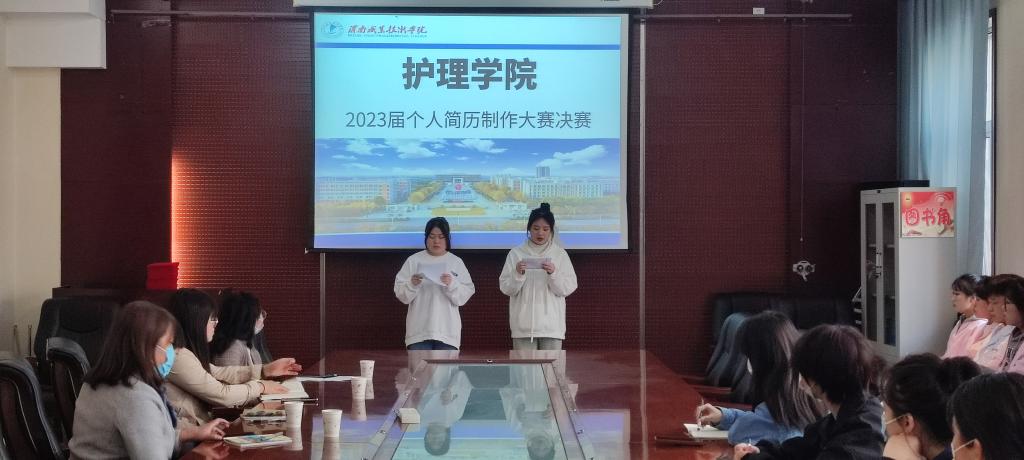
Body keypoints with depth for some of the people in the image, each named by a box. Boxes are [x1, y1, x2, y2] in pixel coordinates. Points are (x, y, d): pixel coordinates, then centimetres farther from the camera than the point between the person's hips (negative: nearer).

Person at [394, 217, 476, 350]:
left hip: (447, 330, 0)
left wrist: (452, 284, -18)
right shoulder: (413, 261, 5)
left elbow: (465, 295, 0)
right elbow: (400, 293, 3)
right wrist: (411, 284, -17)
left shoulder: (456, 262, 7)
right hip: (419, 331, 0)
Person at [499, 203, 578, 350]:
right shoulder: (516, 253, 6)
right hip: (523, 325, 0)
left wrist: (553, 273, -16)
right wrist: (517, 274, -15)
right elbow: (506, 288, 4)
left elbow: (568, 288, 1)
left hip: (551, 324, 0)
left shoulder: (560, 254, 6)